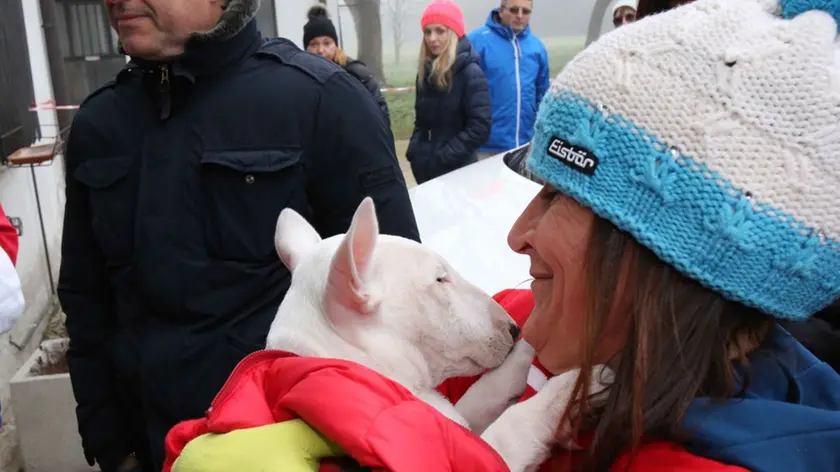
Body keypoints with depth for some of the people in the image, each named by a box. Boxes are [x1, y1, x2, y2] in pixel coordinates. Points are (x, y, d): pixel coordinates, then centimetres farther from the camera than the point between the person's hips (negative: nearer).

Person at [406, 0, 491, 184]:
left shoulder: (470, 73, -13)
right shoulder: (425, 72, 7)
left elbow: (480, 128, -17)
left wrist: (441, 158, -18)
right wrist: (414, 151, -1)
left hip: (457, 170, -6)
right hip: (425, 169, 6)